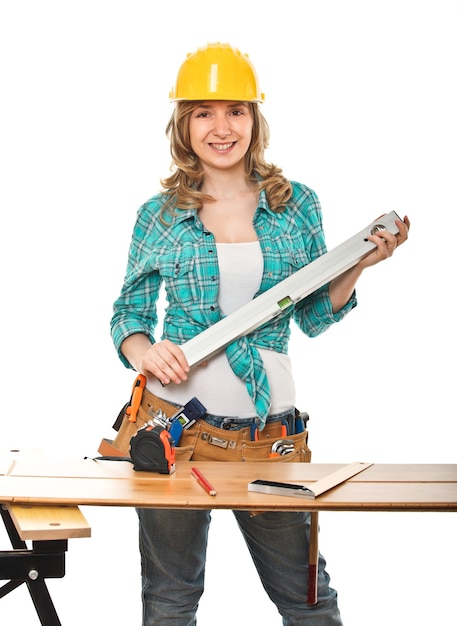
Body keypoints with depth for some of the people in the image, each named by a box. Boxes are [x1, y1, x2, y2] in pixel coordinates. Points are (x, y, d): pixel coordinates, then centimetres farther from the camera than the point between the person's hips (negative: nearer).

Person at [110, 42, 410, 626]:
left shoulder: (297, 204, 5)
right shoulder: (159, 215, 2)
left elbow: (314, 317, 10)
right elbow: (128, 314, 8)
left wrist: (357, 266, -5)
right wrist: (145, 353, -13)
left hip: (268, 424, 1)